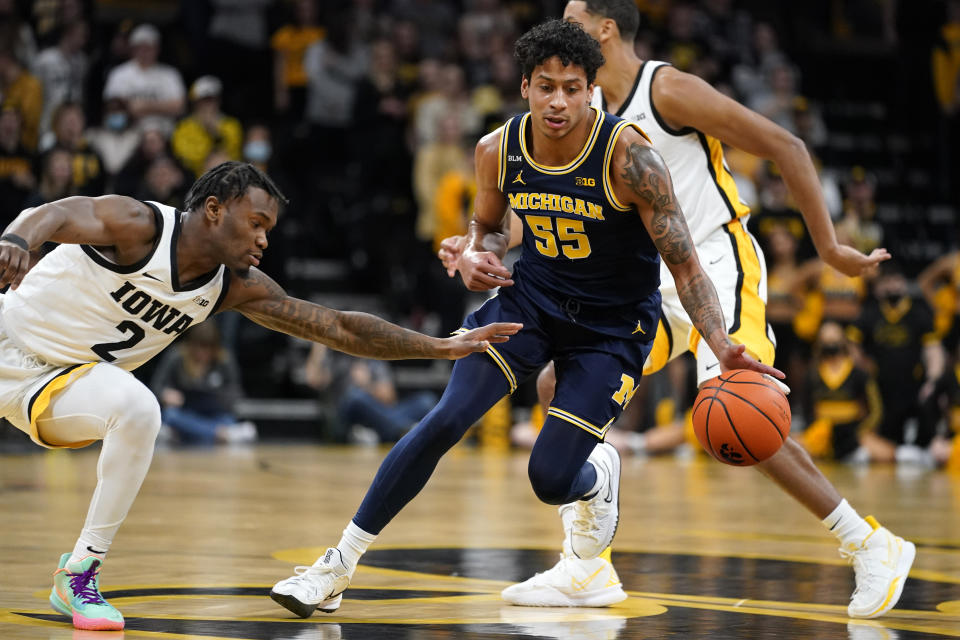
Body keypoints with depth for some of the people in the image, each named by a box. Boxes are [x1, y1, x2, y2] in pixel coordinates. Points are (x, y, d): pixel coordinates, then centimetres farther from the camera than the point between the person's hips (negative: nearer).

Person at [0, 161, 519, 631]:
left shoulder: (237, 287, -6)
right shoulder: (138, 225, -23)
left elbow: (338, 328, -2)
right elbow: (57, 214, -41)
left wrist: (446, 348, -5)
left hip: (63, 378, 3)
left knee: (138, 411, -22)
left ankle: (79, 574, -14)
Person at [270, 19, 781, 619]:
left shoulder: (628, 155, -25)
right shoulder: (499, 150, -11)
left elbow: (683, 261, -22)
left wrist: (724, 347, -34)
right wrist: (475, 255, -13)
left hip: (613, 323, -3)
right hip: (533, 294, 3)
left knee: (550, 479, -8)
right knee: (445, 421, -15)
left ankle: (599, 474, 32)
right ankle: (340, 564, -7)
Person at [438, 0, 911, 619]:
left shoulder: (670, 90, -16)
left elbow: (786, 148, -15)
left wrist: (829, 247, -17)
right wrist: (480, 242, -2)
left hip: (719, 267, -8)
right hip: (656, 279, 8)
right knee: (562, 383, -1)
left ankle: (873, 546, -8)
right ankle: (586, 568, 3)